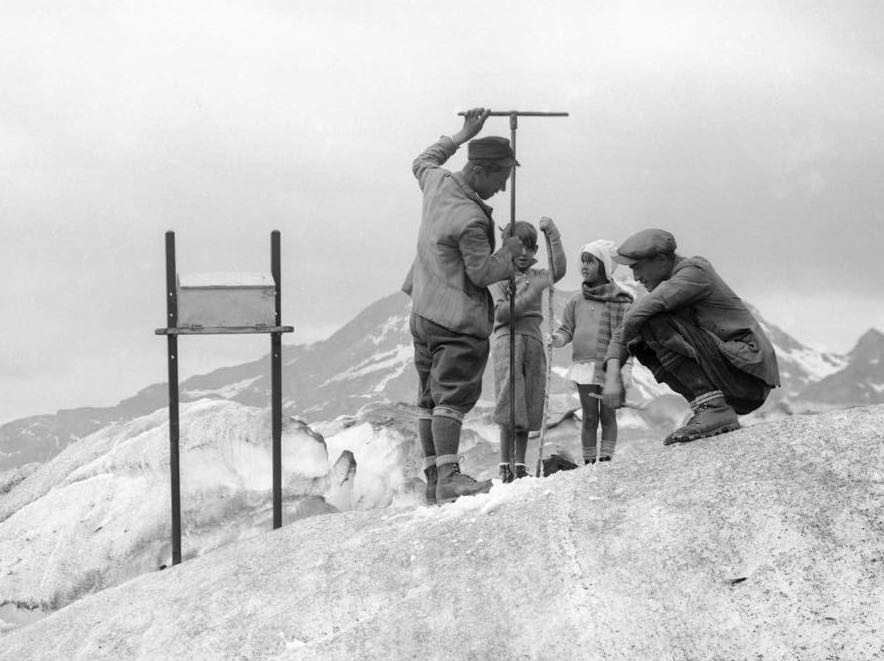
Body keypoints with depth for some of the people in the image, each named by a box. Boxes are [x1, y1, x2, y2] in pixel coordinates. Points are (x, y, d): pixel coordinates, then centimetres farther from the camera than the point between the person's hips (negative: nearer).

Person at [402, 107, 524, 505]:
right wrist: (510, 252, -2)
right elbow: (483, 272, -19)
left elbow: (423, 162, 27)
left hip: (424, 312, 9)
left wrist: (462, 136, 31)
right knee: (454, 395, -15)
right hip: (460, 321, -9)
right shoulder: (470, 219, -23)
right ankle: (449, 476, -24)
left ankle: (433, 480, 12)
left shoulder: (437, 183, 3)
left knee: (430, 398, 10)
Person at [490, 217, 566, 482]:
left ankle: (520, 465, 10)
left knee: (529, 408, 4)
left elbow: (558, 270, -5)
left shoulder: (537, 276, 16)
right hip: (507, 338, -4)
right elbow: (500, 313, -6)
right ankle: (505, 466, -11)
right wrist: (529, 295, -17)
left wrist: (553, 235, -9)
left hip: (534, 340, 4)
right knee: (510, 406, -13)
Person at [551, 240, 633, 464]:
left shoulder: (621, 302, -1)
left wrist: (626, 367, -11)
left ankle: (606, 459, 5)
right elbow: (567, 329, 15)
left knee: (608, 416, 1)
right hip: (584, 364, 2)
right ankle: (589, 462, 6)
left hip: (610, 367, -2)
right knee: (589, 418, 3)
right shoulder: (576, 301, 10)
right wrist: (558, 338, -8)